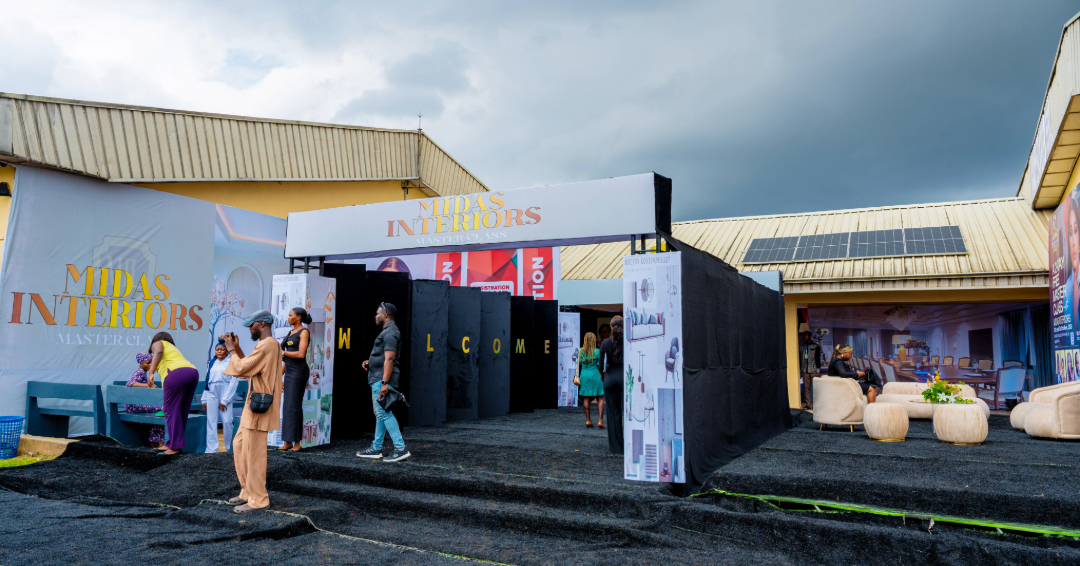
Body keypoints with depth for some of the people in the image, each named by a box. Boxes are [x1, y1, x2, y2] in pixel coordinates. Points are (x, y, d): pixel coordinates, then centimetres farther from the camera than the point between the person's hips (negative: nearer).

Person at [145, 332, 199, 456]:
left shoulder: (157, 343, 19)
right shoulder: (173, 348, 39)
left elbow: (158, 352, -7)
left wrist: (150, 372, -14)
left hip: (177, 373, -7)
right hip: (193, 372, 7)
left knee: (171, 410, -3)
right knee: (182, 411, 12)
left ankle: (175, 446, -5)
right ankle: (171, 443, 18)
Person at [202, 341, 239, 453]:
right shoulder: (212, 363, 13)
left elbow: (234, 382, -6)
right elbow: (207, 381, 16)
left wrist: (225, 400, -10)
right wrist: (204, 399, 10)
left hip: (225, 394, -4)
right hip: (212, 394, 4)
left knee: (227, 421, -7)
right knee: (211, 422, 2)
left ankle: (229, 447, 6)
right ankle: (211, 449, 6)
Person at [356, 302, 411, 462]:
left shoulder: (389, 333, -14)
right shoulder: (388, 331, 20)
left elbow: (389, 359, -23)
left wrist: (384, 383, -28)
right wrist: (370, 362, 17)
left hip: (381, 379, -11)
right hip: (377, 379, 11)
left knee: (383, 413, -13)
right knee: (380, 413, 13)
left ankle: (400, 449, -14)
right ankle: (376, 449, 20)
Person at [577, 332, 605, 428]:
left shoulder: (581, 351, 1)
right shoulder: (597, 351, -8)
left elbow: (579, 364, 7)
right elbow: (600, 365, -3)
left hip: (584, 376, 3)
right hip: (595, 375, -3)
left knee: (586, 398, 8)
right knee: (600, 398, 4)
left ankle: (588, 420, 9)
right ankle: (600, 421, -3)